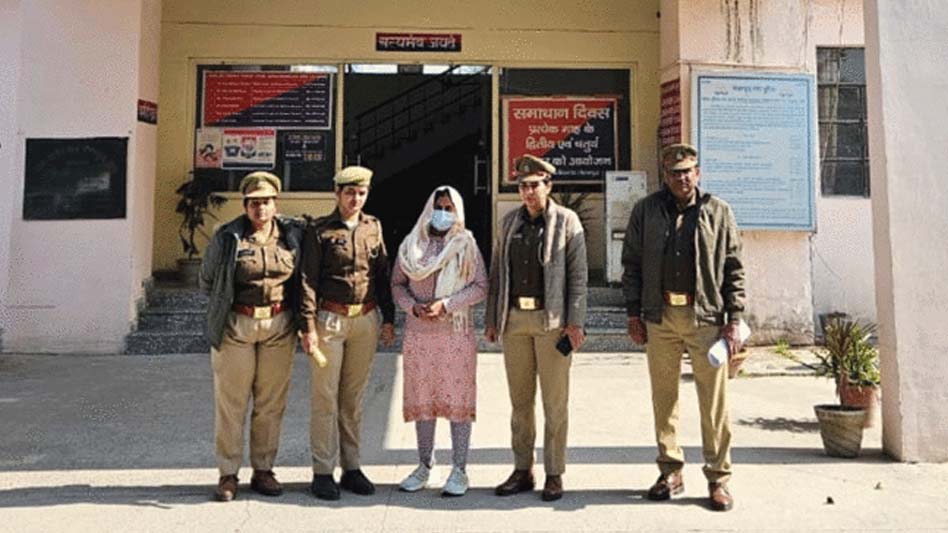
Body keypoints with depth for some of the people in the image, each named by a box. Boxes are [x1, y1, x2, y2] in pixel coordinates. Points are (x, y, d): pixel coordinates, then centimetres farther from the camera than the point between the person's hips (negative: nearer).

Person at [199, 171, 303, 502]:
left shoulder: (293, 235, 2)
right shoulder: (227, 237, -3)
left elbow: (302, 277, 15)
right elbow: (207, 279, 10)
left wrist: (302, 321, 11)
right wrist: (224, 307, 11)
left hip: (279, 327, 2)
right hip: (236, 326, -2)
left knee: (271, 403, 8)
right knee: (231, 402, 4)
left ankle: (263, 471, 20)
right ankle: (228, 475, 15)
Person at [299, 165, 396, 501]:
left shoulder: (374, 228, 11)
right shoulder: (318, 230, -1)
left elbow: (383, 275, 13)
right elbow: (308, 280, -5)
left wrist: (388, 319, 9)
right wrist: (309, 325, -12)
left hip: (366, 320, 4)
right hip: (330, 319, -4)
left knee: (354, 397, 11)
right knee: (325, 397, 1)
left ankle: (351, 467, 21)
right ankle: (323, 472, 10)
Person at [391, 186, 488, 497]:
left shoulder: (466, 245, 2)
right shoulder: (411, 245, 9)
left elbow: (480, 287, -4)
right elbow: (397, 284, 10)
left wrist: (446, 304, -15)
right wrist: (413, 307, -9)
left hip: (456, 333, -3)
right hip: (418, 333, 3)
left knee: (458, 399, 0)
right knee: (421, 399, 9)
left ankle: (459, 471, 11)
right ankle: (424, 466, 23)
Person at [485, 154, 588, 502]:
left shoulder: (567, 221, -1)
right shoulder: (509, 222, 12)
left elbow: (578, 274, -4)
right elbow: (497, 272, 14)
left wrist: (575, 322, -10)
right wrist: (491, 318, 10)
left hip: (552, 320, -4)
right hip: (514, 318, 4)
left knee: (555, 401, 3)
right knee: (520, 399, 11)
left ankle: (554, 474, 15)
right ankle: (522, 471, 22)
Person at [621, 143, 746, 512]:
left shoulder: (718, 212, 5)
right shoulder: (646, 210, 7)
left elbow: (734, 269, 5)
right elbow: (632, 263, 9)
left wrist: (734, 320, -2)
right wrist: (633, 313, 3)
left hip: (706, 316, -1)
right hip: (659, 317, 2)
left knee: (714, 401, 2)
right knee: (664, 398, 9)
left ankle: (718, 478, 13)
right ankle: (671, 473, 22)